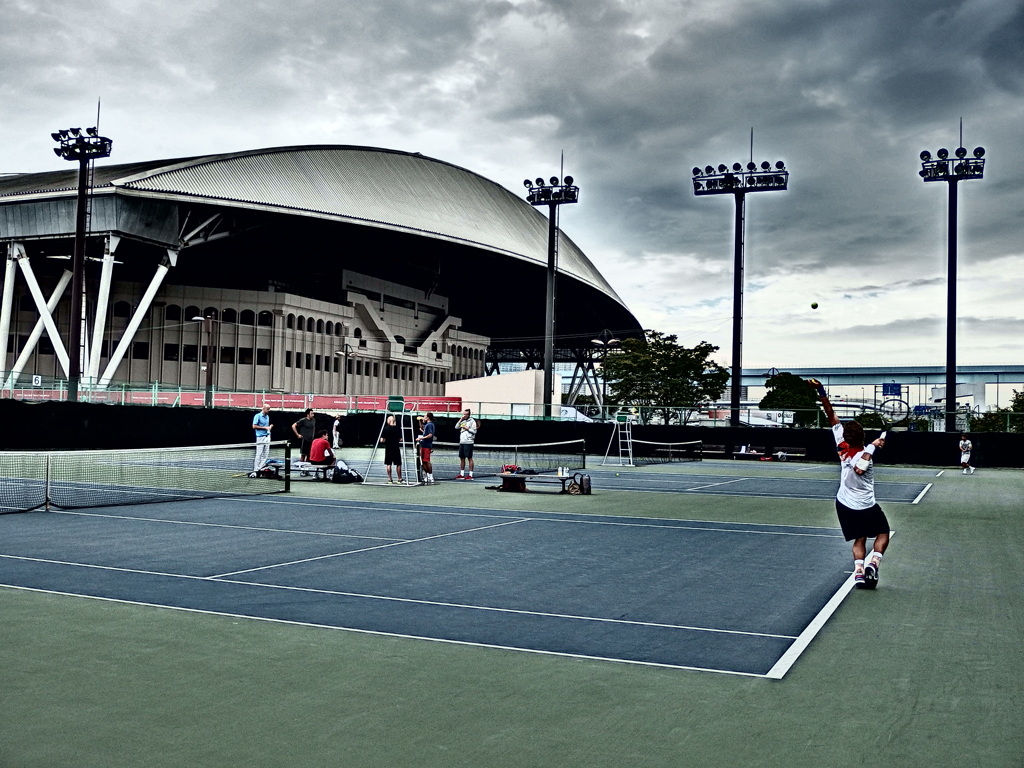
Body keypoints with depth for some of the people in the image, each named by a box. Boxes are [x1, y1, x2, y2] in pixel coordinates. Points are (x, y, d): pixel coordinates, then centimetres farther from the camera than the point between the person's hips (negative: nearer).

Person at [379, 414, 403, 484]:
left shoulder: (385, 429, -6)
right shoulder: (398, 428, -5)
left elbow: (382, 440, -6)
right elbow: (400, 439, -4)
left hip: (388, 448, 0)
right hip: (396, 448, 0)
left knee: (388, 464, 7)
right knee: (398, 464, 9)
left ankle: (389, 479, 6)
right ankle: (399, 479, 11)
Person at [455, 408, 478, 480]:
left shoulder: (472, 421, -4)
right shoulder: (463, 421, 16)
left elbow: (474, 431, -8)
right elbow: (456, 427, 10)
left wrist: (467, 428, -13)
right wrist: (460, 420, 2)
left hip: (468, 442, -7)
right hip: (461, 442, 7)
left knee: (469, 458, -5)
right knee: (462, 458, 10)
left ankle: (470, 475, -3)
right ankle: (461, 474, 16)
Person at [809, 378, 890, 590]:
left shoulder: (842, 445, -12)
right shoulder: (865, 455, -24)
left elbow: (832, 417, -9)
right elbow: (859, 469, -44)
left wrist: (822, 392, -10)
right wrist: (872, 447, -35)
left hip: (844, 503, 4)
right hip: (866, 506, -4)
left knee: (859, 539, 11)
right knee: (883, 533, 15)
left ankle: (859, 570, -12)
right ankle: (873, 561, -10)